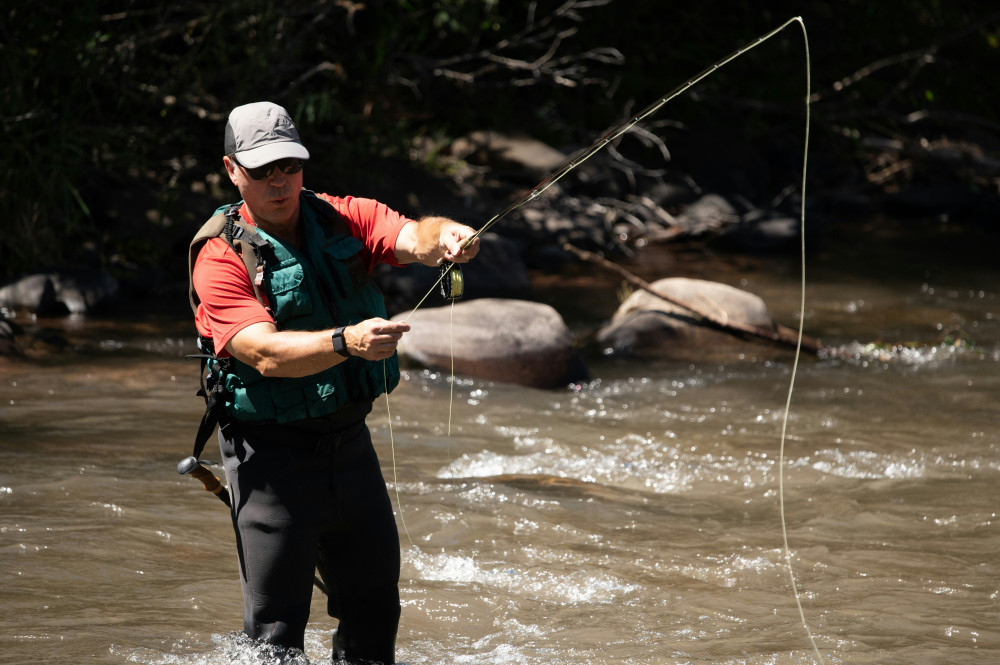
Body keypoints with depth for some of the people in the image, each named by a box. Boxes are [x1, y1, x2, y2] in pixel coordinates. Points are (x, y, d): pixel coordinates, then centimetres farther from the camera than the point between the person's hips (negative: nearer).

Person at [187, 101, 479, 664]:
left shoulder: (346, 220, 3)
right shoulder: (221, 257, -11)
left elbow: (412, 238, -16)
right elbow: (266, 354, -24)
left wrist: (446, 238, -40)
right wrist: (345, 342, -40)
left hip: (350, 442, 5)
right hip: (272, 453, -5)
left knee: (376, 617, 14)